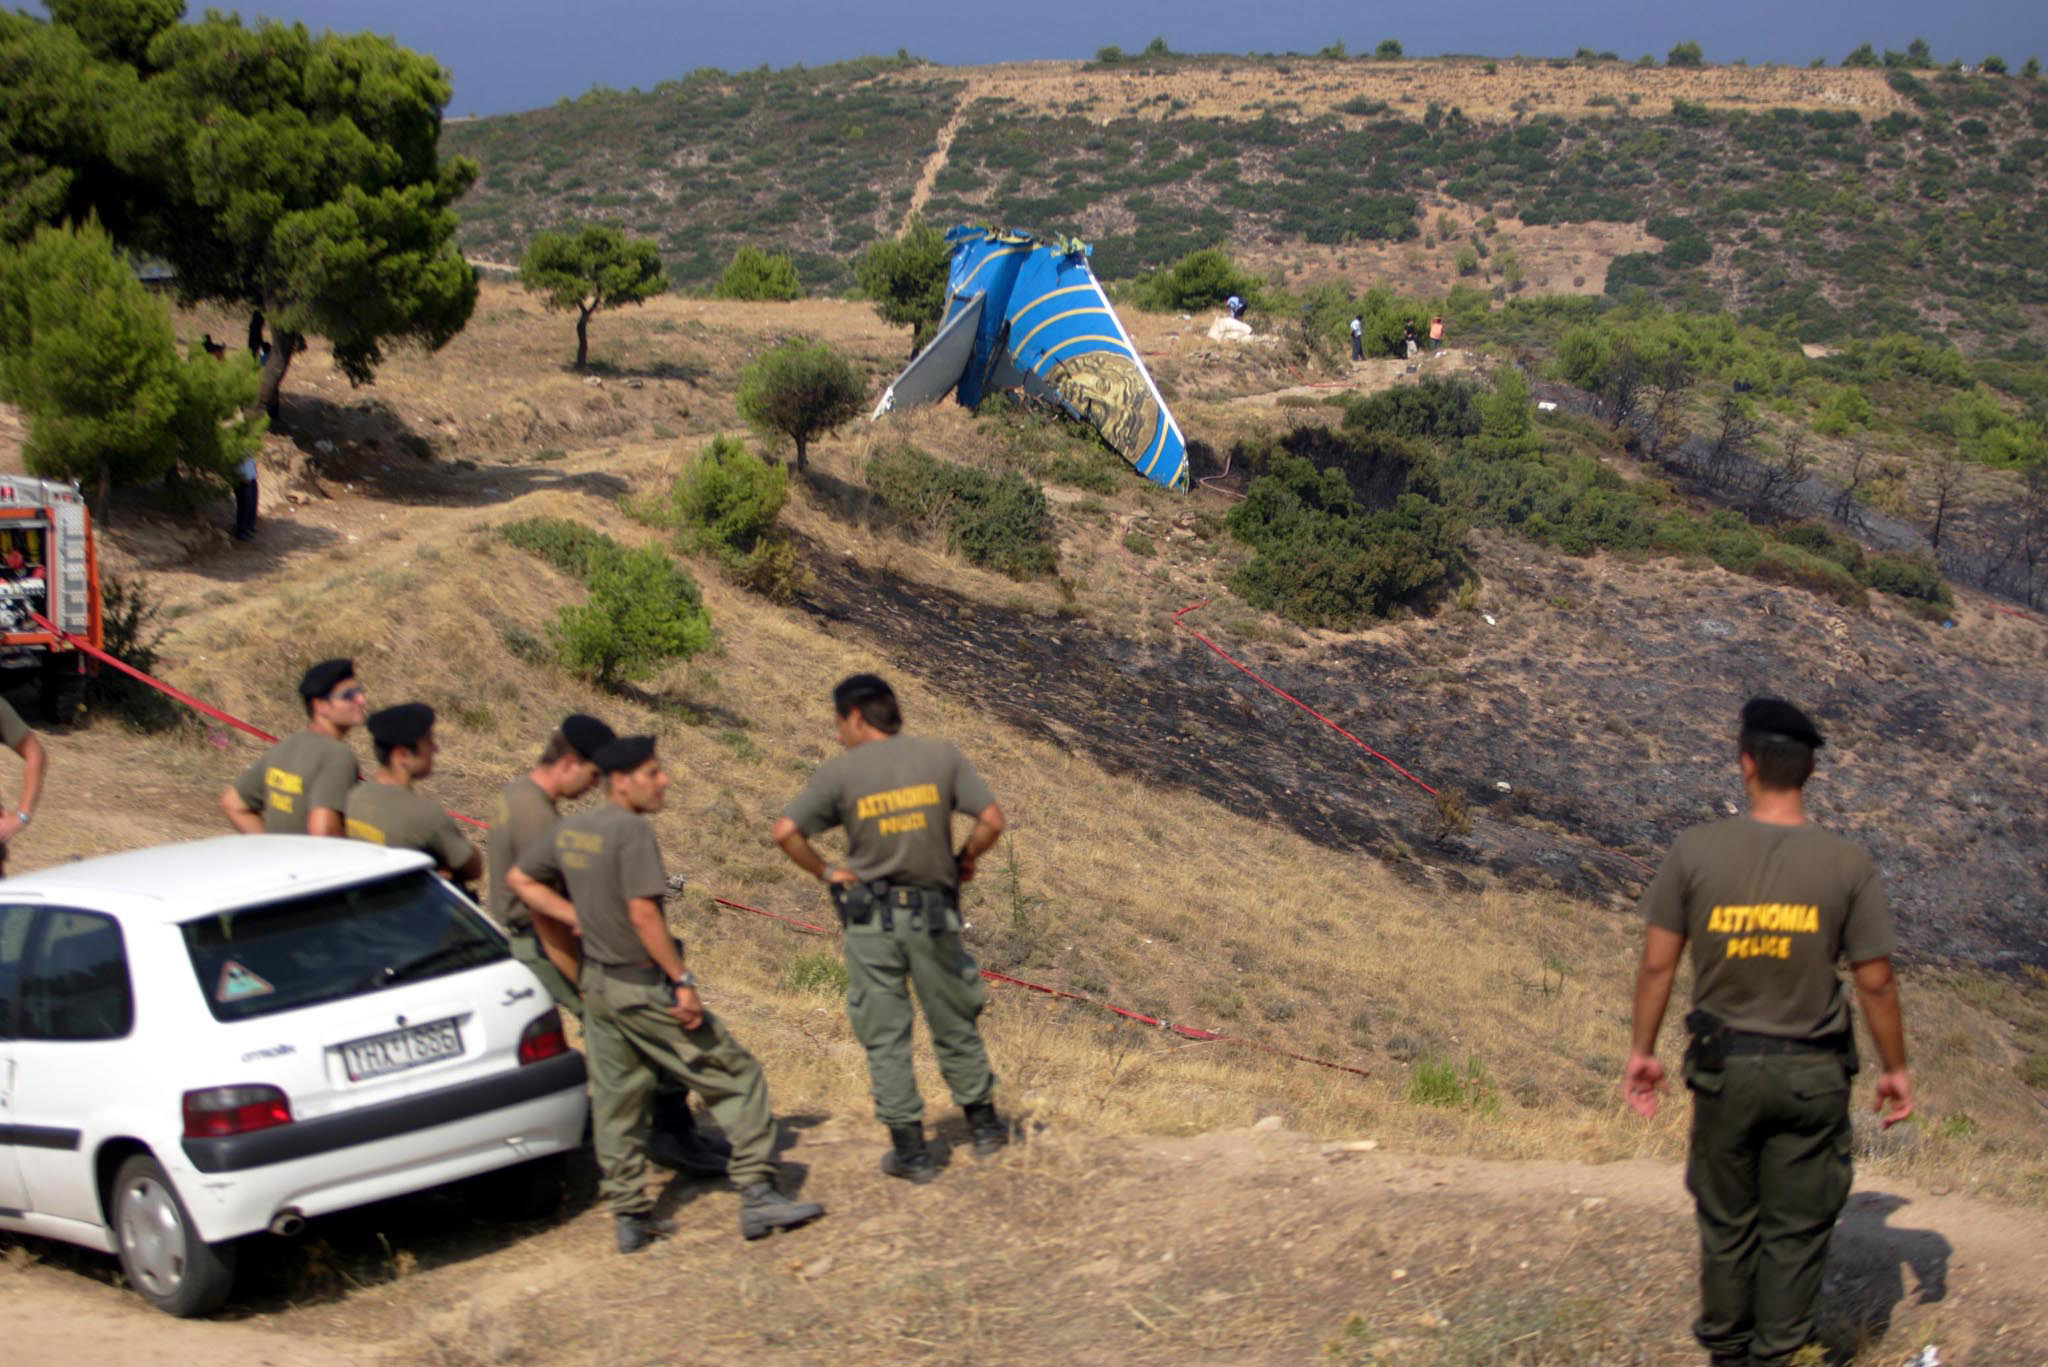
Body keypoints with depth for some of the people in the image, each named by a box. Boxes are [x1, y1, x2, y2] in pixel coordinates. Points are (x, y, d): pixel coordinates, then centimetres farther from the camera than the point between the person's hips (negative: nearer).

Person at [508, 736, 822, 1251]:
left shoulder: (569, 830, 7)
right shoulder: (632, 829, -17)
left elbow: (521, 880, 17)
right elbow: (643, 914, -22)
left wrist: (582, 919, 12)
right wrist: (683, 980, -17)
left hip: (596, 983, 8)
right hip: (643, 986, -8)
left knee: (615, 1101, 13)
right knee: (737, 1077, 1)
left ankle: (630, 1215, 16)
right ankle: (757, 1196, -1)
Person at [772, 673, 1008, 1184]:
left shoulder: (840, 772, -6)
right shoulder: (941, 757, -2)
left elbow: (786, 831, -13)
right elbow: (992, 820, -6)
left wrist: (824, 871, 1)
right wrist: (965, 861, 10)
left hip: (869, 918, -2)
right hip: (934, 912, 2)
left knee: (885, 1037, 7)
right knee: (954, 1025, 17)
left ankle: (910, 1150, 8)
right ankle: (984, 1125, 29)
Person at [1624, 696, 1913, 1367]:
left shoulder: (1696, 850, -9)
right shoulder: (1846, 864, -9)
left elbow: (1658, 962, -5)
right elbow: (1875, 982, -4)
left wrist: (1643, 1051, 8)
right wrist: (1895, 1069, 9)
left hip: (1725, 1066, 1)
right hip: (1814, 1073, -1)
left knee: (1727, 1223, 16)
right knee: (1797, 1230, 10)